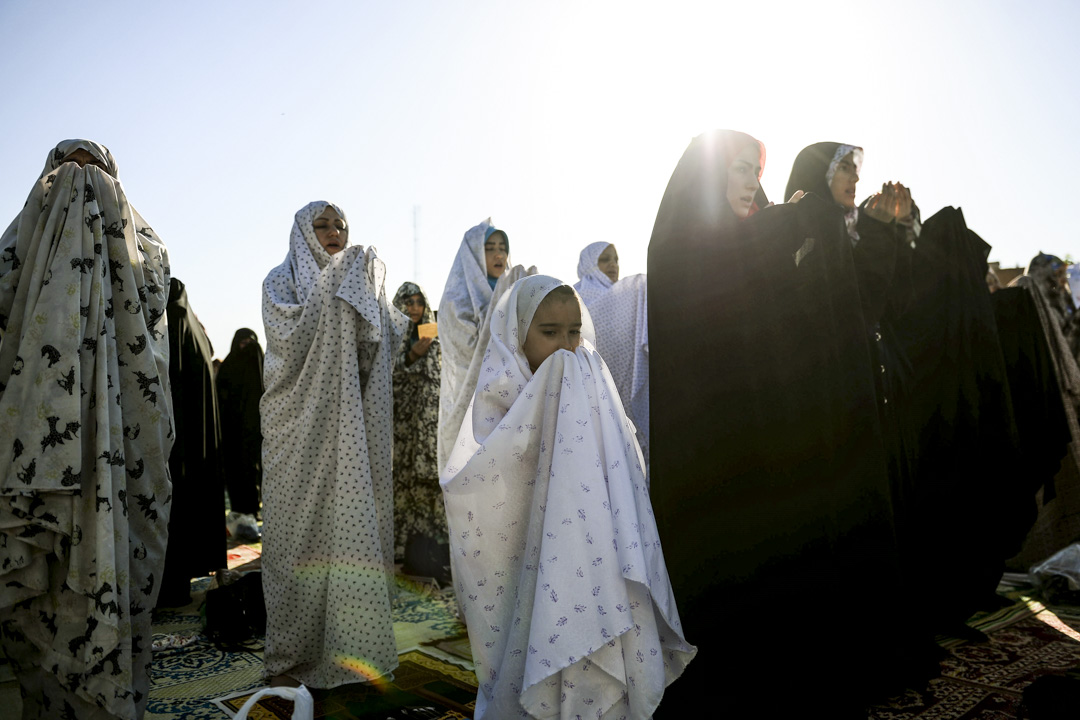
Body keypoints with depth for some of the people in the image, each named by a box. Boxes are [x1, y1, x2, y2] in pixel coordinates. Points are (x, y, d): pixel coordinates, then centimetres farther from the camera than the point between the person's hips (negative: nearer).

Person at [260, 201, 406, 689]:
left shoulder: (357, 285, 19)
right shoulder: (281, 281, 6)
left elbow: (385, 344, 9)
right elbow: (290, 331, -15)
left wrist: (371, 294, -2)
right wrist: (333, 285, -13)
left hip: (351, 427, 4)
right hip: (302, 425, -4)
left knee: (352, 522, 1)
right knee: (301, 530, -3)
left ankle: (344, 644, 11)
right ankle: (288, 654, 8)